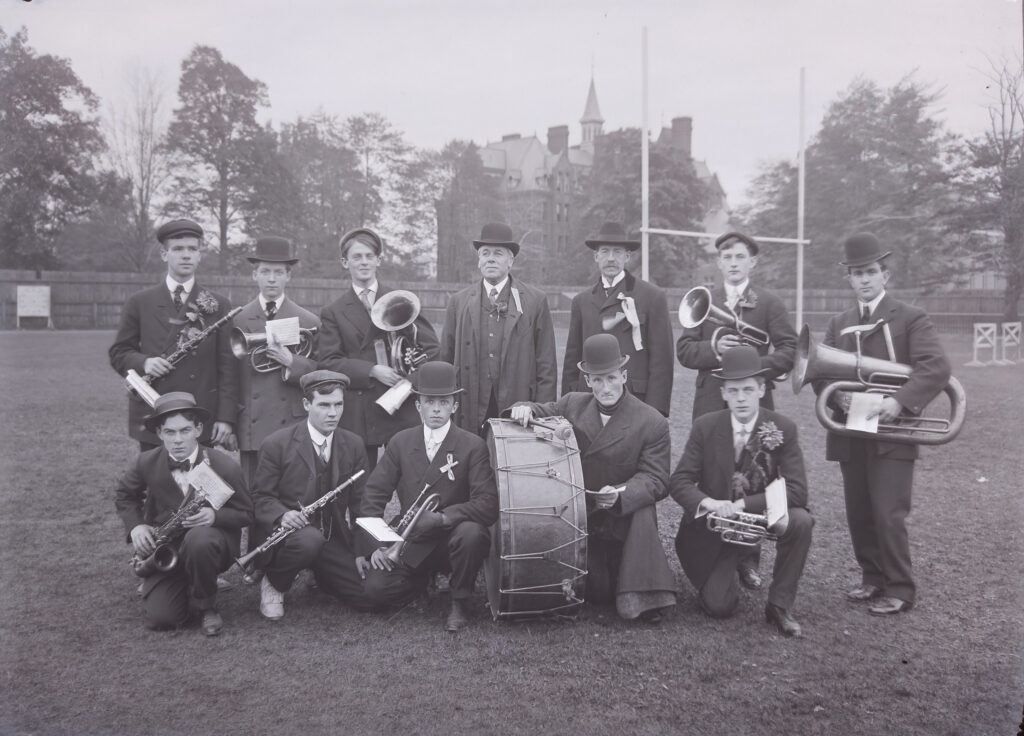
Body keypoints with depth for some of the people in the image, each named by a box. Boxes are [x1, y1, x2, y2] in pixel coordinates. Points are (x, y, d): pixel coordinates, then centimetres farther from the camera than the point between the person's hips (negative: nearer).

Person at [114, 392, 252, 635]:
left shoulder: (225, 466, -15)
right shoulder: (147, 463, -7)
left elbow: (245, 514, -5)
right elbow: (124, 495, 14)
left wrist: (214, 516, -27)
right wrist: (135, 526, -5)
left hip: (210, 540, -2)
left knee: (199, 539, -39)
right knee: (159, 619, -16)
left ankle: (206, 606, -11)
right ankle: (187, 586, 20)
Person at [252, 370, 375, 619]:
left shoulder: (354, 445, 5)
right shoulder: (276, 444, -5)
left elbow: (360, 501, 8)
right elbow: (261, 497, -4)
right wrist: (282, 515, -26)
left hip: (336, 538, 4)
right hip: (288, 533, -3)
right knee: (309, 540, -39)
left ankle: (322, 576, 20)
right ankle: (273, 583, -6)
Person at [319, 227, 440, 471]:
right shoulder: (333, 312, 8)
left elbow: (431, 346, 7)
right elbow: (328, 362, -2)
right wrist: (372, 371, -14)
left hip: (401, 408, 1)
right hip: (356, 414, 0)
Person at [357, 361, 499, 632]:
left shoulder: (472, 446, -7)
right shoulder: (401, 442, 3)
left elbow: (488, 505, -17)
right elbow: (373, 495, 2)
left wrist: (442, 517, -29)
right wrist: (373, 546, -10)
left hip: (453, 537, -3)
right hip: (412, 544, 3)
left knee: (471, 532, -35)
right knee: (377, 589, -19)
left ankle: (460, 602, -7)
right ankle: (427, 579, 16)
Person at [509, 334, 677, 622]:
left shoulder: (653, 423, -8)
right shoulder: (572, 405, 3)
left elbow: (656, 480, -13)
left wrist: (620, 495, -33)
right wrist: (525, 409, -15)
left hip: (627, 517, -2)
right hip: (582, 518, 2)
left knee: (643, 513, -34)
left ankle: (642, 596, -20)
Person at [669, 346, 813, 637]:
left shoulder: (783, 429, -12)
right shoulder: (705, 427, -11)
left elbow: (797, 490, -20)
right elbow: (679, 482, -11)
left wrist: (743, 505, -31)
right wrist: (708, 502, -33)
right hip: (712, 525, 0)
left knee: (800, 521, -31)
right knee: (719, 607, -12)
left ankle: (779, 606, -10)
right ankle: (718, 577, 27)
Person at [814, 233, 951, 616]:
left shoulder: (911, 318, -2)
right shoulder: (838, 324, 13)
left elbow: (937, 368, -14)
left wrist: (900, 401, -28)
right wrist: (836, 395, -16)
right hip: (851, 434, 5)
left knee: (888, 515, -7)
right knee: (859, 515, 10)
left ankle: (899, 591, 7)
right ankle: (873, 580, 25)